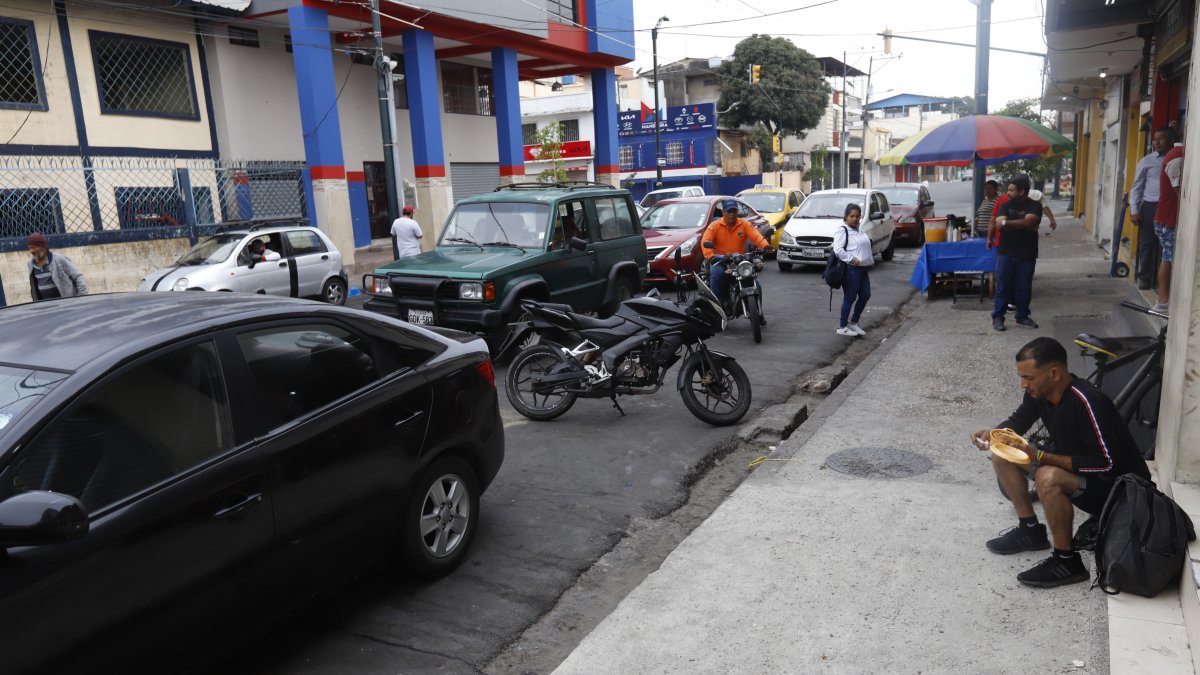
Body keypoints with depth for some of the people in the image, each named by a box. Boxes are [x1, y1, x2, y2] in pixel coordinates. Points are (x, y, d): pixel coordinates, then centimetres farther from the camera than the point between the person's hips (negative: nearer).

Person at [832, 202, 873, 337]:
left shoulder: (859, 231, 18)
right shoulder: (842, 231, -9)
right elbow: (838, 250, -19)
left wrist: (870, 259, 13)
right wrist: (852, 260, -23)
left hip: (862, 268, 9)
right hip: (851, 269, -9)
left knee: (865, 295, 10)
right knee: (850, 298, -4)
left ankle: (853, 322, 23)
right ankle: (842, 327, 6)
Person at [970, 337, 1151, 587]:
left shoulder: (1088, 402, -32)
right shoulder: (1039, 391, -10)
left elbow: (1107, 464, -31)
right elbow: (1017, 421, 8)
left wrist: (1041, 457, -33)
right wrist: (993, 434, -14)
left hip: (1116, 483, -8)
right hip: (1071, 462, 9)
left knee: (1048, 478, -35)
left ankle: (1067, 561, -17)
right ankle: (1031, 530, 11)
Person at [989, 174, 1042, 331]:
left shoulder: (1034, 206, -1)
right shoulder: (1006, 205, 5)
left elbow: (1028, 222, -19)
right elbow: (999, 225, -10)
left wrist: (1006, 223, -15)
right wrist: (1022, 226, -16)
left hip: (1026, 254, 0)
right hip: (1005, 253, 1)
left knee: (1024, 287, 8)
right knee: (1003, 286, 0)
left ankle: (1022, 316, 22)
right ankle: (997, 317, 6)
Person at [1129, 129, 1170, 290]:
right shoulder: (1146, 161, 5)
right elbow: (1137, 187, 4)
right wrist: (1134, 210, -4)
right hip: (1149, 207, -1)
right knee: (1146, 244, 2)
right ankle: (1144, 278, 12)